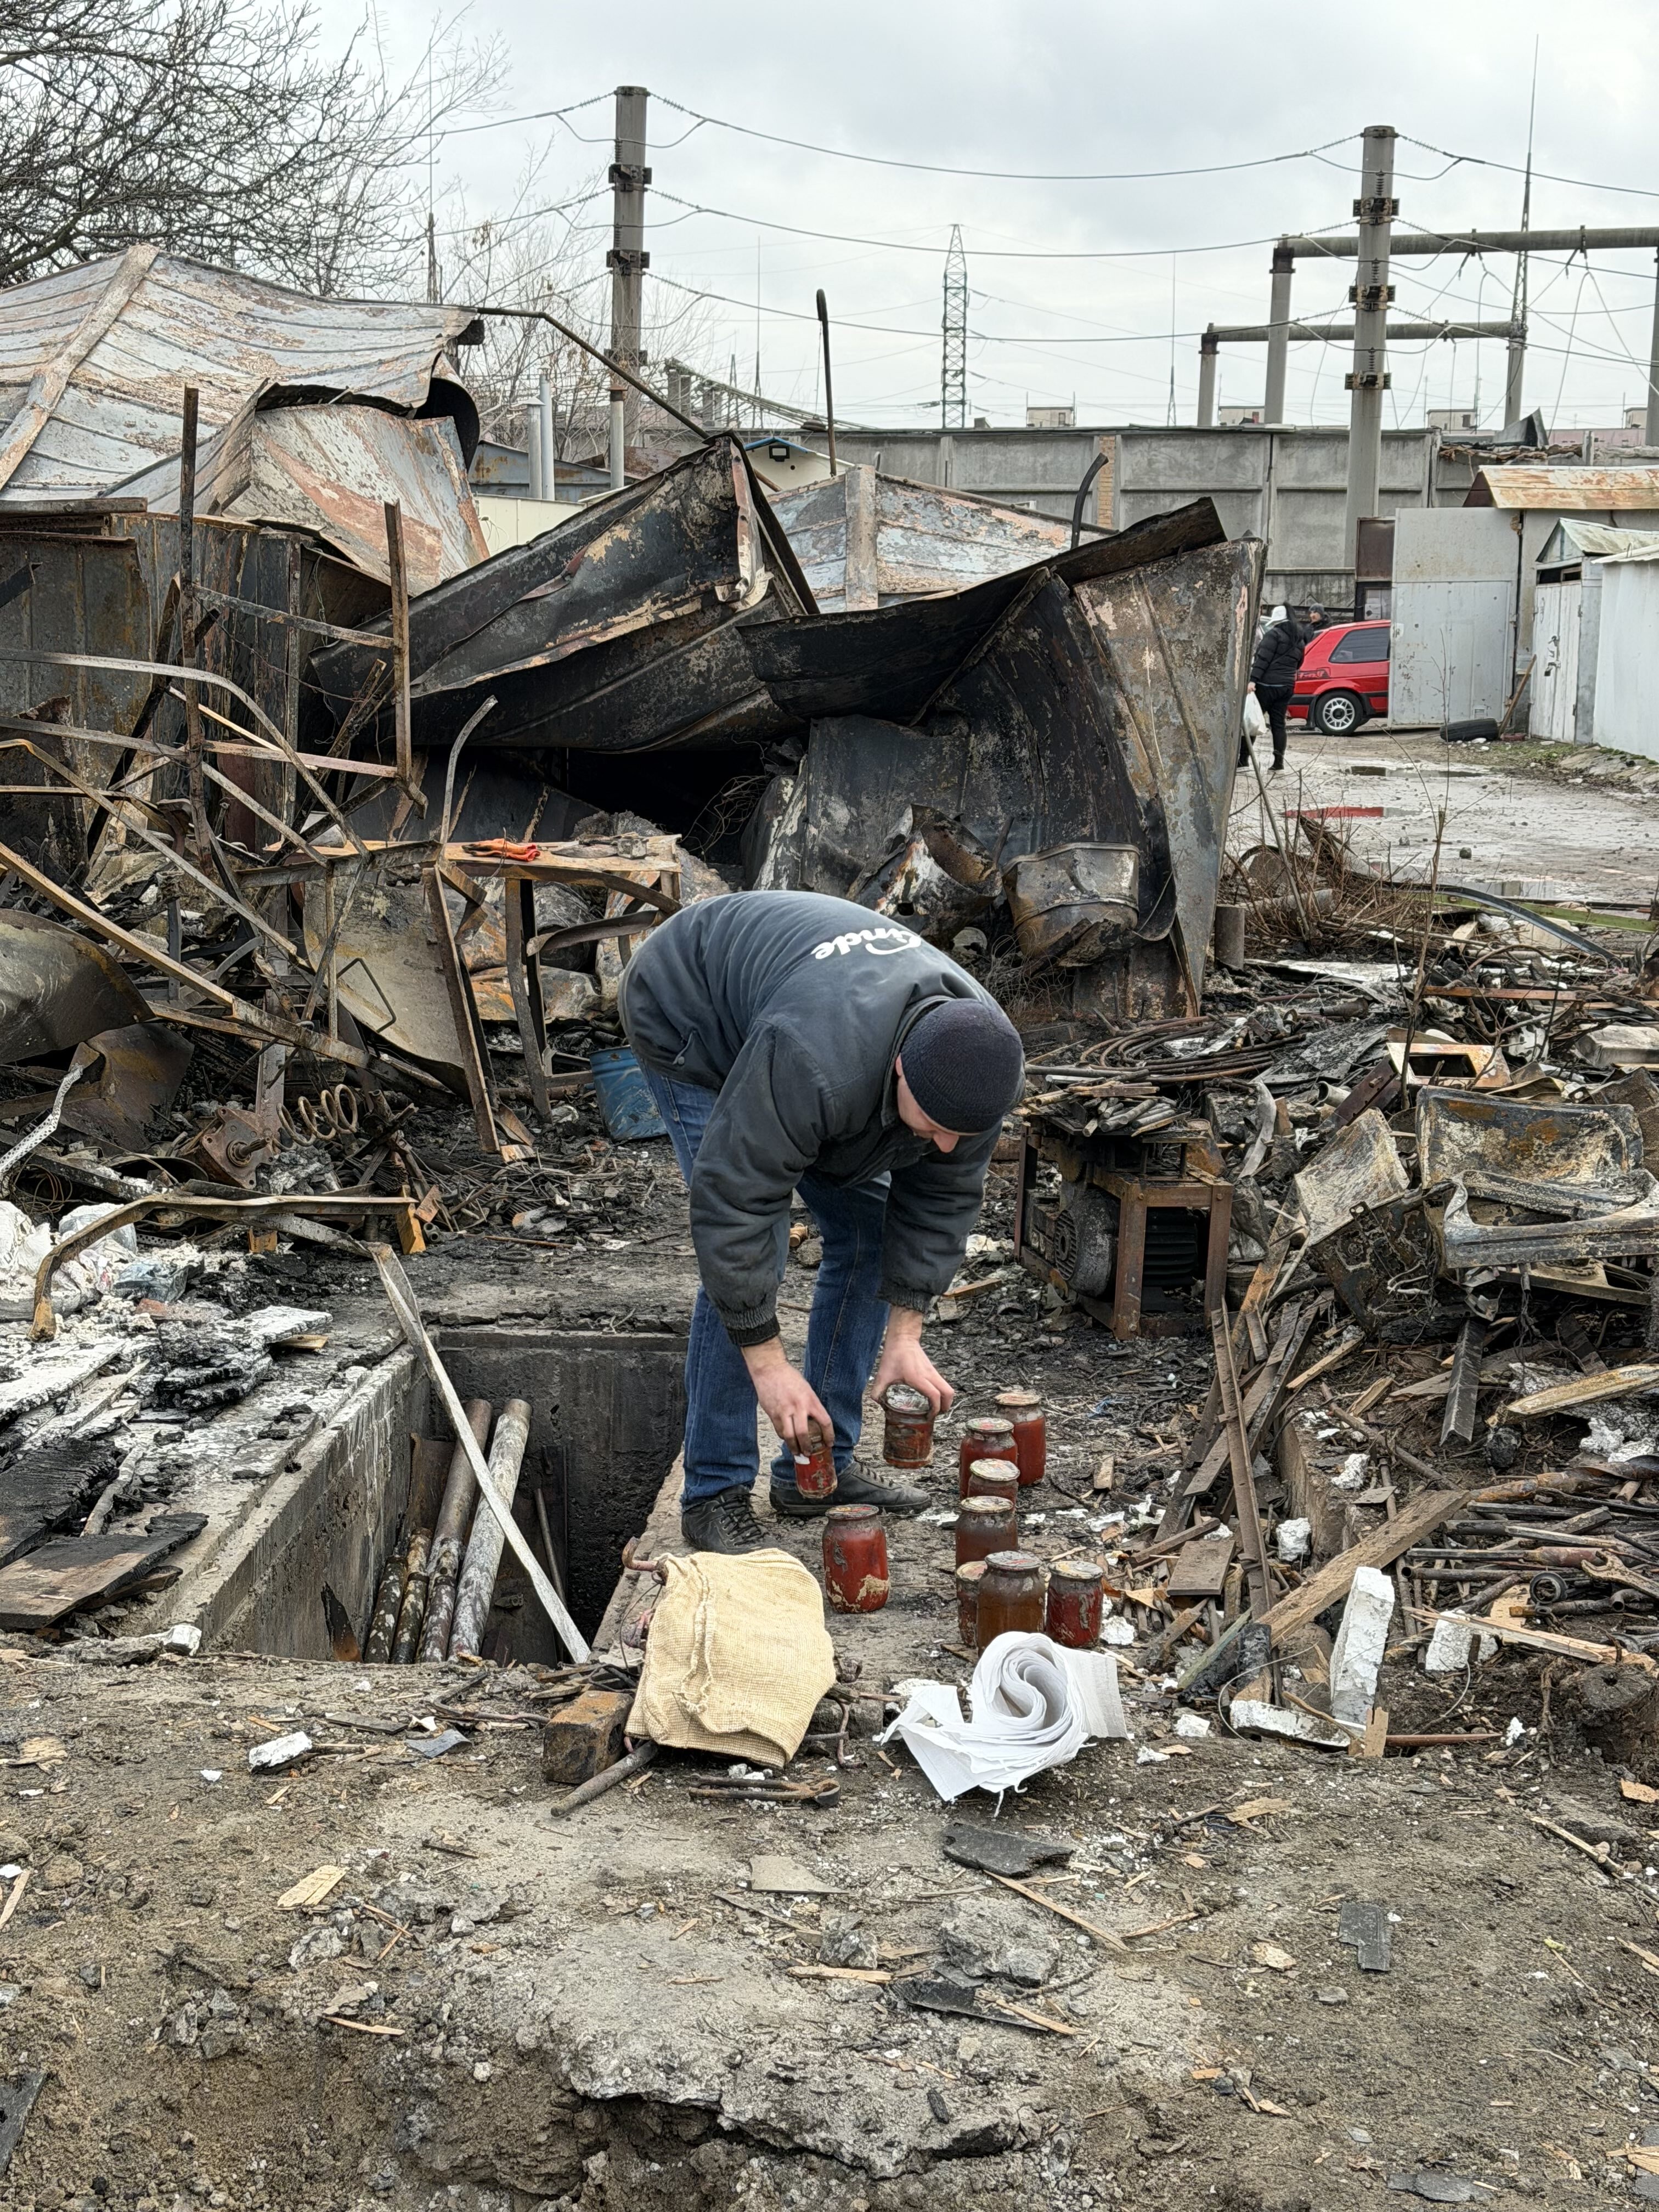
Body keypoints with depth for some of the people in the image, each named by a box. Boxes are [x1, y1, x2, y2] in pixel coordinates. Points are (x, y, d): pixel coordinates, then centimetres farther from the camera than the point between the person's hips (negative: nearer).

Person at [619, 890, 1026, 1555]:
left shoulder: (981, 1060, -25)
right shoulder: (815, 1060, -46)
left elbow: (941, 1199, -13)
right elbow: (734, 1201, -39)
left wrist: (904, 1336, -16)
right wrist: (767, 1362, -34)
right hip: (689, 1021, -7)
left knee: (870, 1230, 1)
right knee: (752, 1251, -18)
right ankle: (714, 1494, -7)